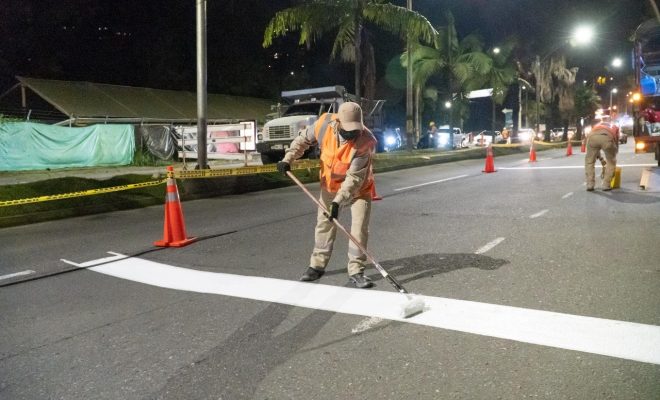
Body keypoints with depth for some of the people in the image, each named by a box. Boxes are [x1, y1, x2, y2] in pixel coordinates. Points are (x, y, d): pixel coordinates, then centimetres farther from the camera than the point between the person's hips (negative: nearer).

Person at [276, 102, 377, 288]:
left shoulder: (365, 141, -33)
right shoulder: (324, 124, -23)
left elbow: (354, 178, -33)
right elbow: (304, 139, -4)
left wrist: (338, 201, -38)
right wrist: (288, 158, -14)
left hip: (359, 187, -3)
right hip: (330, 183, 4)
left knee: (360, 227, -10)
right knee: (324, 223, 11)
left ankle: (356, 270, 2)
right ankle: (317, 265, 24)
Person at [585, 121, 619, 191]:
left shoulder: (597, 125, 45)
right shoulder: (615, 127, 41)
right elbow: (616, 144, 41)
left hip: (593, 136, 1)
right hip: (608, 136, -1)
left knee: (589, 161, 21)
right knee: (611, 162, 21)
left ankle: (590, 185, 17)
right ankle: (606, 185, 19)